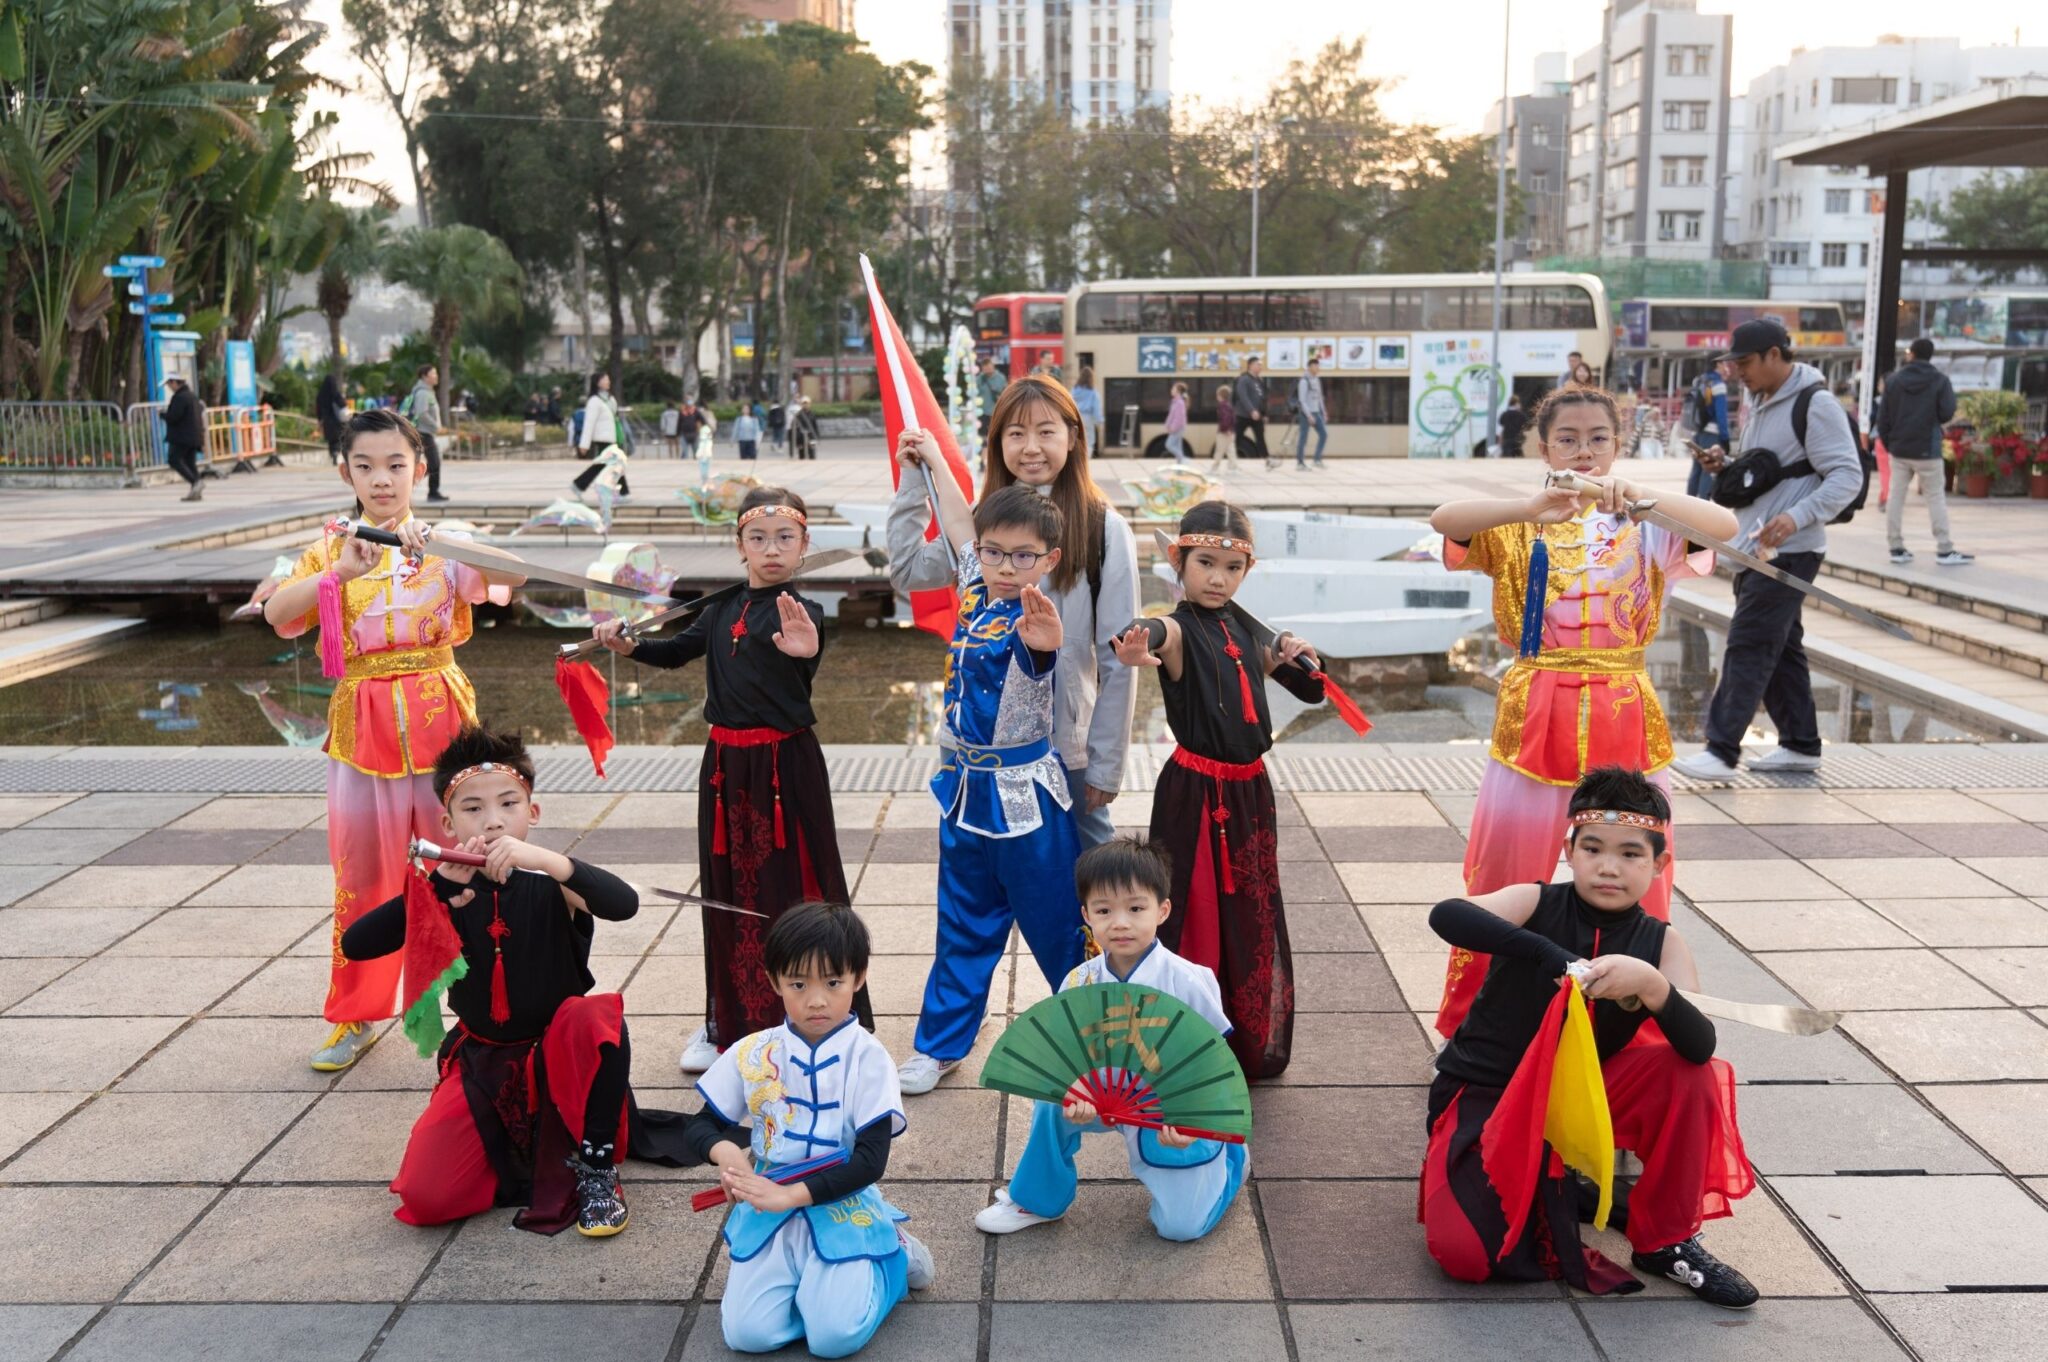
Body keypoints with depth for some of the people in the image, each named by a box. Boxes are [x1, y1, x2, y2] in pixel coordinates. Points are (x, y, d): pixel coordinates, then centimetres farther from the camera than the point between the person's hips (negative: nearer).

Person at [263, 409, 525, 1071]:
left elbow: (513, 574, -19)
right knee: (362, 874, 9)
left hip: (440, 718, -2)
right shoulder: (333, 550, 6)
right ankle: (355, 1017, 23)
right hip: (363, 724, 2)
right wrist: (340, 572, -23)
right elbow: (276, 613, -9)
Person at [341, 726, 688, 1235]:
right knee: (426, 1198, -19)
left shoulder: (551, 887, -13)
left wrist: (545, 859, -47)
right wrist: (439, 889, -30)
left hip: (559, 1057, -2)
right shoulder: (447, 894, -7)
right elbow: (354, 946, -19)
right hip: (480, 1064, 2)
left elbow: (624, 903, -35)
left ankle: (597, 1167, -15)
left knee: (597, 1016, -36)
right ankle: (518, 1155, 12)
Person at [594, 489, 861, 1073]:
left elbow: (805, 662, -30)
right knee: (729, 888, 14)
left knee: (791, 887, -1)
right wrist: (628, 645, 5)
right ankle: (728, 1022, 28)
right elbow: (677, 651, 23)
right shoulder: (723, 611, 9)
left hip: (785, 764, -6)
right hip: (726, 763, 6)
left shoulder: (801, 613, -9)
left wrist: (805, 650, -54)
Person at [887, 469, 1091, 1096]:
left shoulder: (1032, 619, -21)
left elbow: (1038, 649, -48)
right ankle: (939, 1044, 29)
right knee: (963, 927, 17)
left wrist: (1044, 640, -71)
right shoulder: (976, 588, 1)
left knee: (1057, 927, 4)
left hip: (1025, 795, -7)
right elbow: (958, 525, 20)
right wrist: (931, 463, 30)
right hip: (965, 788, 7)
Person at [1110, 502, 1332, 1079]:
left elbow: (1311, 690, 18)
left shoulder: (1244, 628, 6)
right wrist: (1134, 649, -65)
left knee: (1251, 919, 17)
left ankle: (1249, 1046, 34)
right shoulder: (1180, 630, -13)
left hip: (1249, 791, 7)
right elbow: (1154, 637, -41)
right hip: (1195, 794, -7)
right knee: (1196, 918, 0)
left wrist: (1297, 658, -4)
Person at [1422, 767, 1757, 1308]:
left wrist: (1651, 985, -42)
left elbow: (1700, 1046, -22)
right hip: (1484, 1096, -3)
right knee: (1465, 1253, -26)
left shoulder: (1661, 944, -6)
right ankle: (1547, 1203, 7)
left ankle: (1665, 1241, -6)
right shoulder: (1535, 904, -15)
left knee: (1684, 1072, -23)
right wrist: (1546, 953, -49)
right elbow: (1446, 916, -36)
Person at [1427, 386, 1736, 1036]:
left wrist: (1642, 497, -29)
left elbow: (1725, 527, -14)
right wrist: (1535, 506, -33)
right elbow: (1443, 519, -18)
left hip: (1623, 720, 1)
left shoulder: (1642, 526, 4)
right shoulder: (1521, 524, 2)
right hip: (1536, 717, -1)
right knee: (1508, 876, 6)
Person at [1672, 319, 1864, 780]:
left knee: (1748, 647, -12)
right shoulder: (1760, 404, 16)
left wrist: (1796, 517, -30)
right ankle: (1800, 745, 23)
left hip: (1788, 553, -9)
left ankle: (1721, 751, -12)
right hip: (1756, 550, 9)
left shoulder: (1815, 404, -12)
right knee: (1779, 647, 14)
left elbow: (1847, 476, -17)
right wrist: (1725, 467, 7)